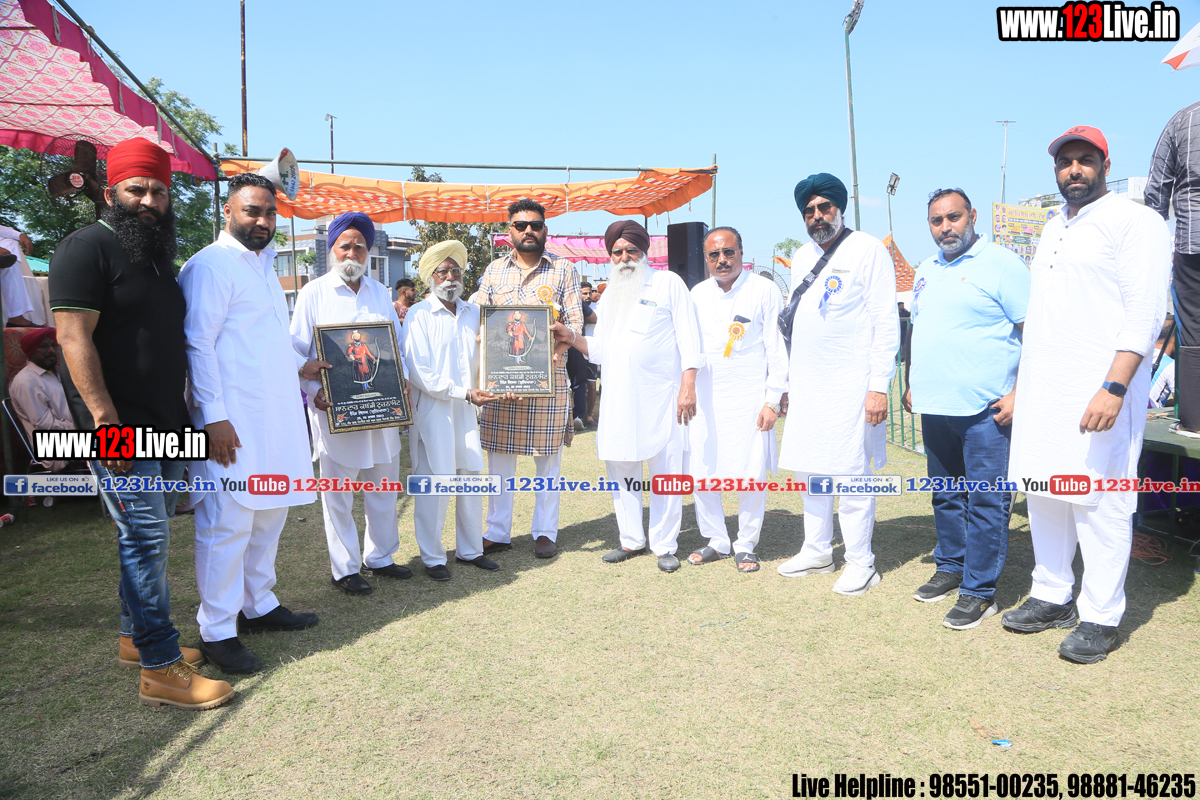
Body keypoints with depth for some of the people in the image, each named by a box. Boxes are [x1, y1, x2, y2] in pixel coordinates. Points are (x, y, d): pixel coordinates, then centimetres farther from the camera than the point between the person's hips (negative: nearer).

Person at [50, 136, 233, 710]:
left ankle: (136, 637, 29)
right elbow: (74, 338, -17)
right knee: (146, 536, -7)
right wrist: (106, 421, -23)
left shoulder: (158, 255, 18)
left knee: (148, 534, 15)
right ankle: (160, 668, 0)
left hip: (164, 425, 9)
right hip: (120, 430, -9)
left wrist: (185, 416, 20)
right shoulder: (86, 248, -9)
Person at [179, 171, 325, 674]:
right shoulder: (210, 265, -9)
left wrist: (299, 365, 21)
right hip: (234, 424, -9)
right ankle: (217, 632, 8)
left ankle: (258, 606, 29)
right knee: (228, 525, -4)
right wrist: (215, 417, -19)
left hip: (275, 418, 9)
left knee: (269, 516, 15)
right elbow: (198, 345, -15)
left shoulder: (263, 265, 20)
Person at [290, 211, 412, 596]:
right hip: (335, 409, -4)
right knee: (338, 493, 3)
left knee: (384, 486, 13)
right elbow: (296, 352, -3)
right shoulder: (313, 293, 0)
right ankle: (345, 568, 15)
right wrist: (314, 391, -17)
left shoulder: (380, 292, 13)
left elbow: (398, 344, 17)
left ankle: (380, 557, 28)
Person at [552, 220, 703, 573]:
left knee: (665, 472, -2)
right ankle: (632, 540, 21)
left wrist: (688, 387, -12)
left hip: (661, 396, -5)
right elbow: (601, 349, 18)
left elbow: (688, 338, -3)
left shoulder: (668, 282, 3)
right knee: (619, 469, 8)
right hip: (618, 398, 5)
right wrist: (572, 338, -1)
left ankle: (665, 545, 10)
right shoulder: (610, 295, 19)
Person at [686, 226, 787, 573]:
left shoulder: (764, 290, -2)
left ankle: (746, 546, 17)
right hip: (704, 399, 4)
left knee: (751, 477, -3)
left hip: (749, 398, -4)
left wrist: (772, 400, -8)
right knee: (700, 474, 4)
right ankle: (716, 541, 23)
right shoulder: (698, 293, 11)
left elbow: (777, 349, -3)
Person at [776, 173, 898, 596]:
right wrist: (788, 379, 16)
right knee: (809, 470, 12)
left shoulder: (868, 250, -5)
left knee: (850, 473, -3)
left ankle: (860, 562, 10)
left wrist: (879, 386, -16)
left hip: (850, 385, -7)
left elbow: (885, 322, -10)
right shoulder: (801, 258, 16)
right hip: (806, 384, 7)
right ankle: (817, 551, 26)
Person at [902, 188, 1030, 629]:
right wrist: (909, 384, 18)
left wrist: (1019, 394, -17)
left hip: (984, 409, -7)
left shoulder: (1001, 263, -6)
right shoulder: (926, 270, 16)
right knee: (945, 496, 17)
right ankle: (950, 566, 31)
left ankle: (980, 589, 7)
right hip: (935, 407, 7)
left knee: (985, 501, -2)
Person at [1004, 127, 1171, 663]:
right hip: (1042, 394, 8)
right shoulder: (1053, 230, 19)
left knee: (1100, 503, -4)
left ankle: (1101, 618, 8)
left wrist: (1114, 388, -23)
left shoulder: (1134, 221, -4)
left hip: (1099, 393, -7)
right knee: (1043, 494, 11)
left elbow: (1146, 311, -14)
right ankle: (1053, 598, 24)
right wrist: (1021, 385, 20)